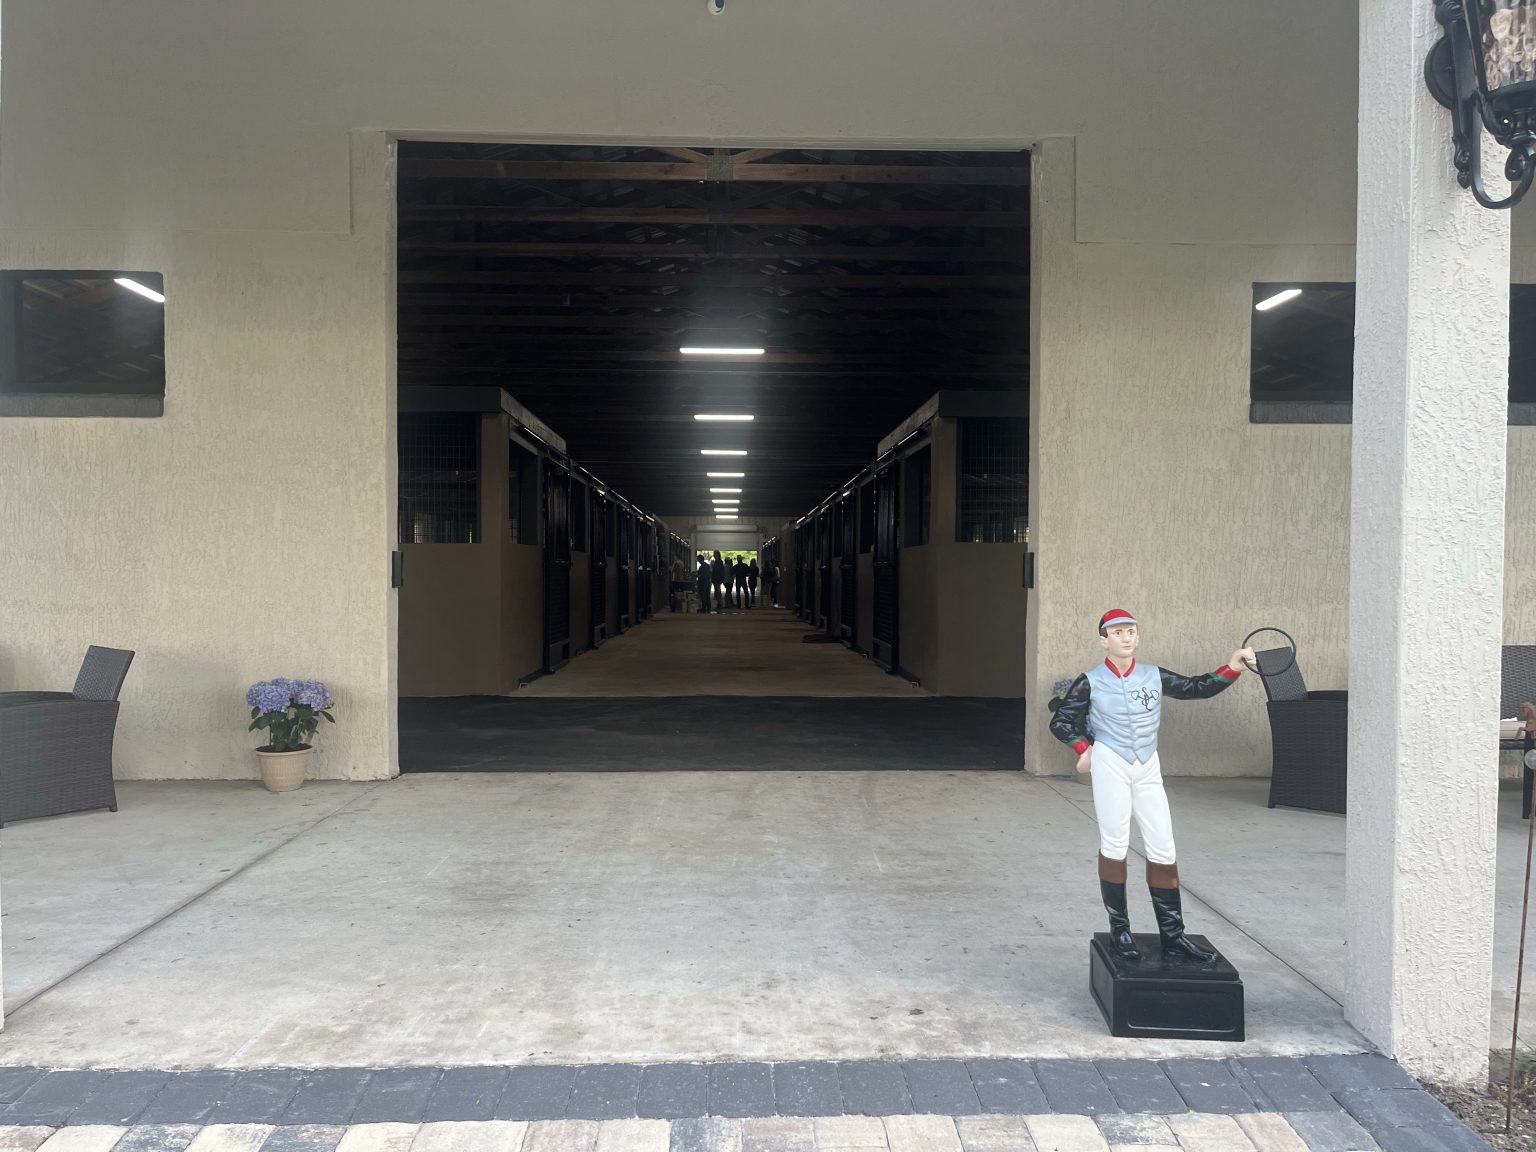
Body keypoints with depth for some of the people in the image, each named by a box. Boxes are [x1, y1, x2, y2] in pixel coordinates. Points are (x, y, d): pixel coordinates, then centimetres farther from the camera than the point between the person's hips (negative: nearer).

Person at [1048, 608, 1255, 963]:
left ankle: (1172, 936, 8)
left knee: (1163, 850, 2)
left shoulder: (1154, 676, 4)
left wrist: (1233, 666, -12)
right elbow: (1060, 722, 3)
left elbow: (1198, 688, 0)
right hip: (1110, 767, -3)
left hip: (1148, 770, 3)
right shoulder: (1091, 682, -4)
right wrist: (1085, 750, -5)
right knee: (1114, 847, 2)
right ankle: (1119, 930, 13)